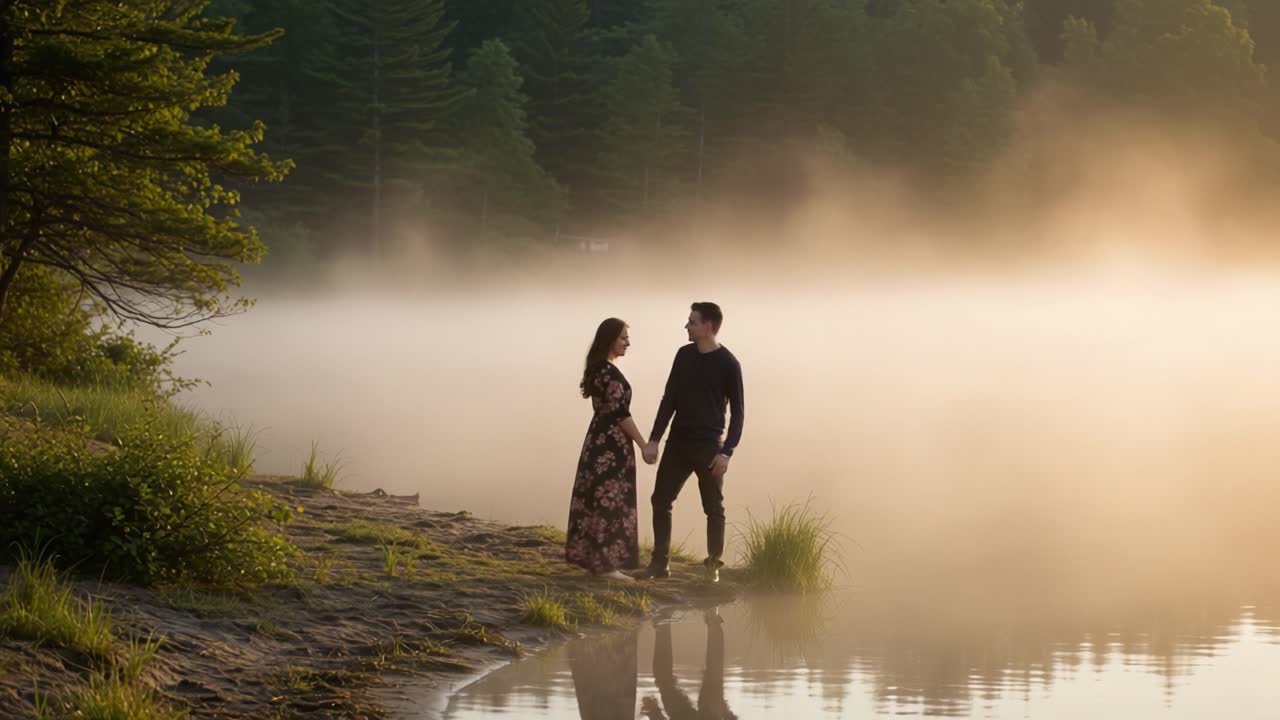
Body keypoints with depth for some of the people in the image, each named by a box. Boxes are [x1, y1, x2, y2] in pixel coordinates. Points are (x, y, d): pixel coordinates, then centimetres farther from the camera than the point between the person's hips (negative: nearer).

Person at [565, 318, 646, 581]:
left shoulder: (597, 368, 11)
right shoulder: (609, 372, -19)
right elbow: (619, 413, -20)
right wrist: (643, 443, -14)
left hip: (599, 439, 10)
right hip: (612, 443, -10)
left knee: (596, 498, 13)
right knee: (611, 500, -5)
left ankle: (591, 557, 18)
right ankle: (606, 563, -2)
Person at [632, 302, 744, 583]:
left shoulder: (728, 364, -9)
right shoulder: (684, 355, 5)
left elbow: (737, 412, -7)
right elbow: (669, 399, 10)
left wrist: (727, 451, -17)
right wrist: (654, 439, 4)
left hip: (708, 446, -5)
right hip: (678, 443, 5)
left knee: (713, 508, 1)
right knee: (661, 499, 3)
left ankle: (713, 567, 9)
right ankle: (660, 563, 9)